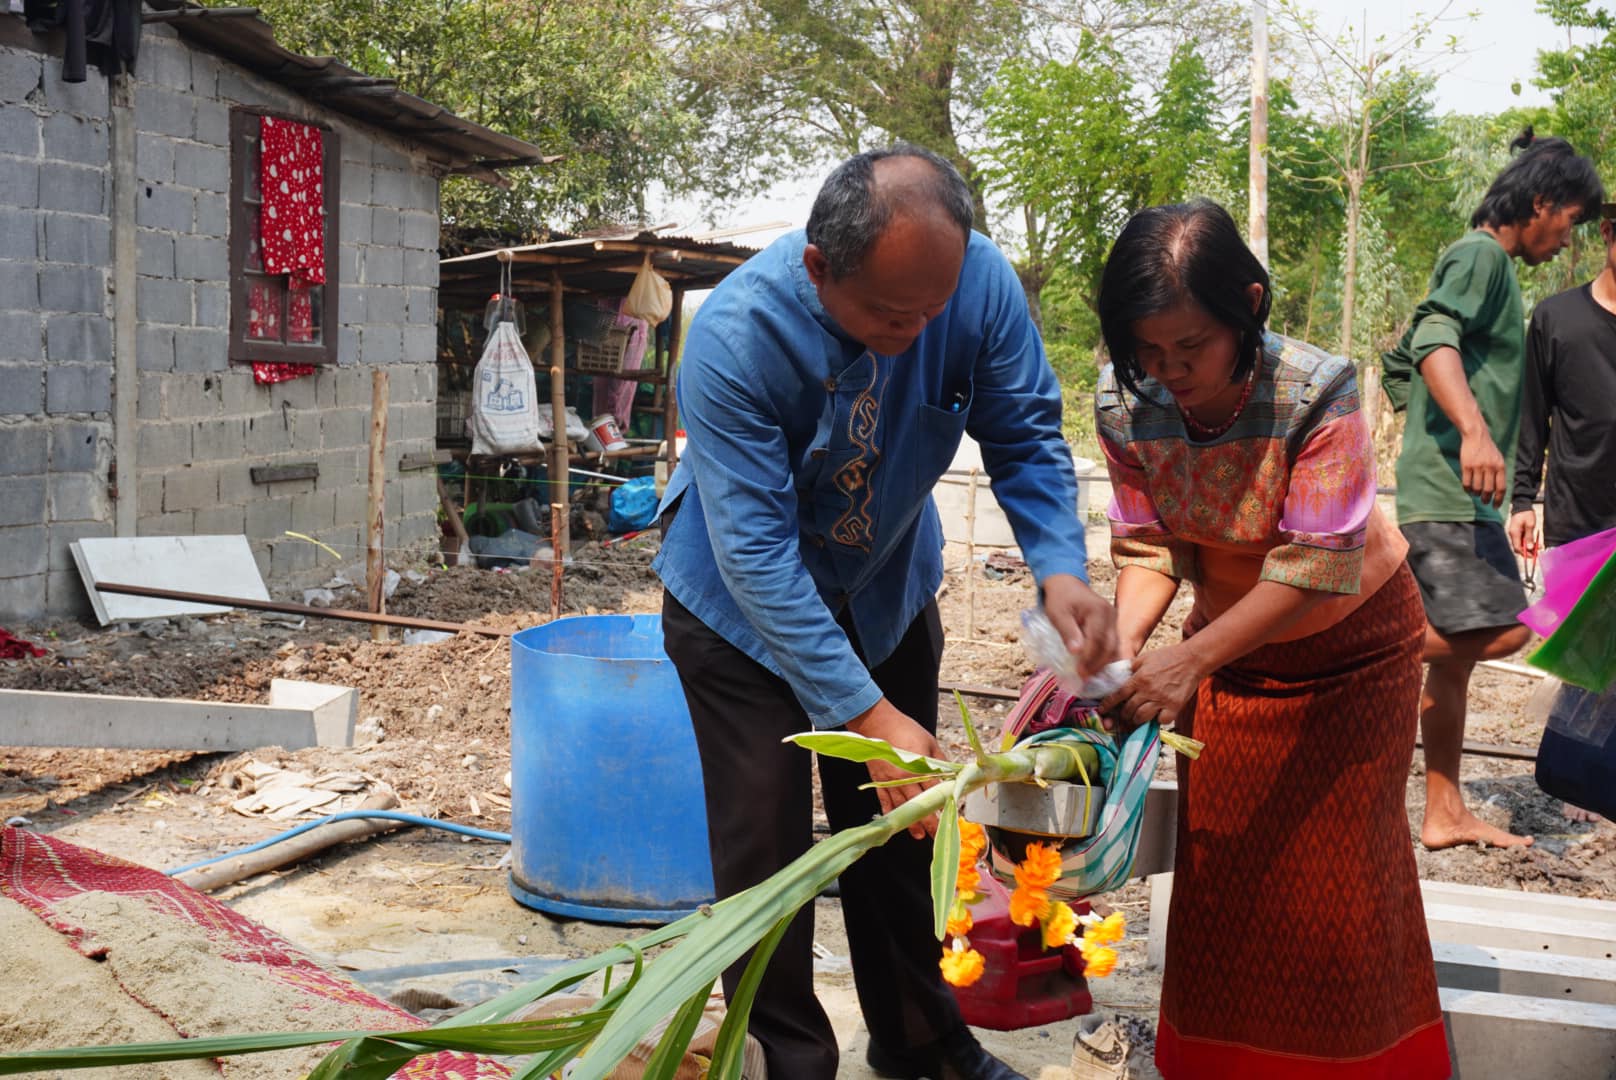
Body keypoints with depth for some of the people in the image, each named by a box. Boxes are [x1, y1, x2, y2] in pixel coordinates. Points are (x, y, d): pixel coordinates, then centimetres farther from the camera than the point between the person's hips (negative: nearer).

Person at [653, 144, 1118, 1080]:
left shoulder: (981, 279, -26)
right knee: (766, 851, -1)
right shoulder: (738, 335, -34)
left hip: (888, 592, 4)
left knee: (901, 829, 16)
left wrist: (1061, 567, -33)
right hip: (746, 611, -4)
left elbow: (1024, 438, -14)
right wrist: (867, 713, -38)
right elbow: (756, 552, -34)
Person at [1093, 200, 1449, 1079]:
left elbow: (1318, 572, -34)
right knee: (1219, 859, 10)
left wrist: (1189, 660, -40)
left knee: (1333, 869, 4)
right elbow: (1146, 546, -11)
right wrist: (1123, 644, -30)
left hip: (1348, 639, -4)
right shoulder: (1126, 404, -19)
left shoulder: (1316, 394, -33)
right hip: (1230, 636, 4)